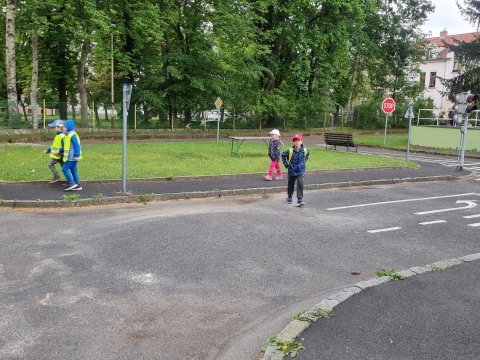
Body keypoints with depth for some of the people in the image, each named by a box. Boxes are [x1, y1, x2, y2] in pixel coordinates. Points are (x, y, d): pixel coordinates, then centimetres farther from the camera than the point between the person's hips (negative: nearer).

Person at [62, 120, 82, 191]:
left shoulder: (72, 135, -17)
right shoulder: (69, 135, 15)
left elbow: (77, 145, -22)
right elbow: (67, 146, 23)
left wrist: (76, 155, -23)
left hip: (72, 157, -10)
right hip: (71, 157, 10)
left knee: (65, 168, -7)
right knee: (73, 170, 11)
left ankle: (71, 183, -5)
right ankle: (77, 185, 14)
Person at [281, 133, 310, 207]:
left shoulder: (305, 150, -8)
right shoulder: (290, 151, -14)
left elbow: (307, 154, 17)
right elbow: (283, 155, 2)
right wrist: (286, 164, -1)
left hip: (300, 171, 0)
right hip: (292, 171, 0)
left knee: (300, 184, -17)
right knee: (290, 185, 15)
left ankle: (300, 200, -13)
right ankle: (289, 198, 37)